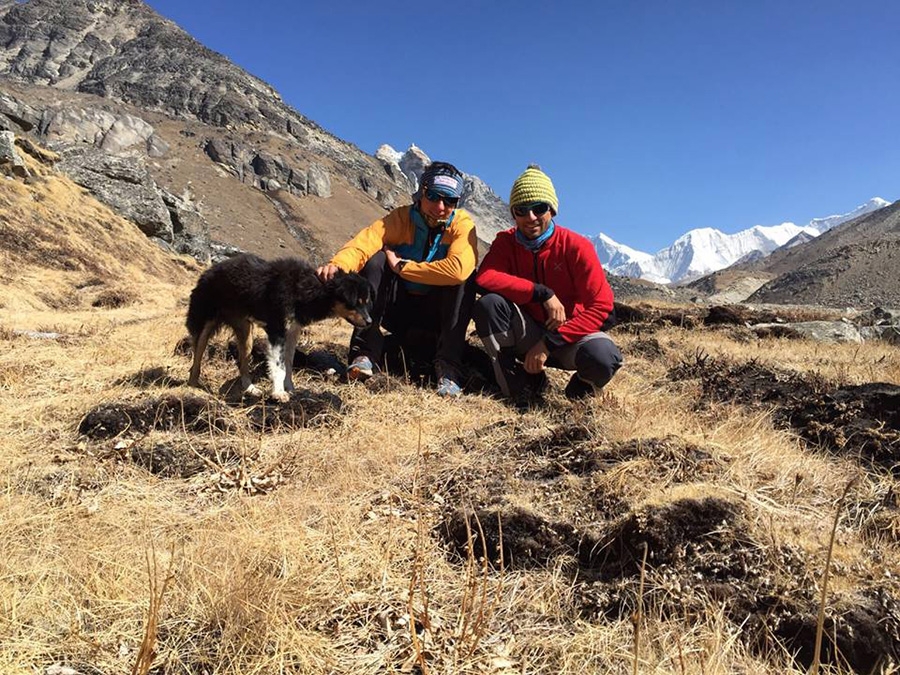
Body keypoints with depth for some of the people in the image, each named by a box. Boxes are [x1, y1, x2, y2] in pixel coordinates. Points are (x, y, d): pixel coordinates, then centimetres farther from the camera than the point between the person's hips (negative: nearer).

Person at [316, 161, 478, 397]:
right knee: (376, 259, -23)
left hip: (438, 313, -1)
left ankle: (448, 367, -25)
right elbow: (363, 244, -26)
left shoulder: (462, 223, -14)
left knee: (464, 278, -29)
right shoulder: (401, 217, -9)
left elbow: (459, 268, -35)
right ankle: (366, 353, -22)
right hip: (399, 307, 1)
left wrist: (402, 266, -28)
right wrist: (338, 265, -49)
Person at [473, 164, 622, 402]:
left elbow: (601, 306, -18)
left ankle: (582, 385, 3)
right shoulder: (506, 242, -5)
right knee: (488, 303, -26)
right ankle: (513, 385, -11)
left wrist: (549, 343, -24)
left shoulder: (576, 247, -13)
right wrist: (543, 293, -30)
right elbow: (484, 278, -24)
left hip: (569, 335, -2)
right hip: (527, 334, 2)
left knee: (603, 357, -36)